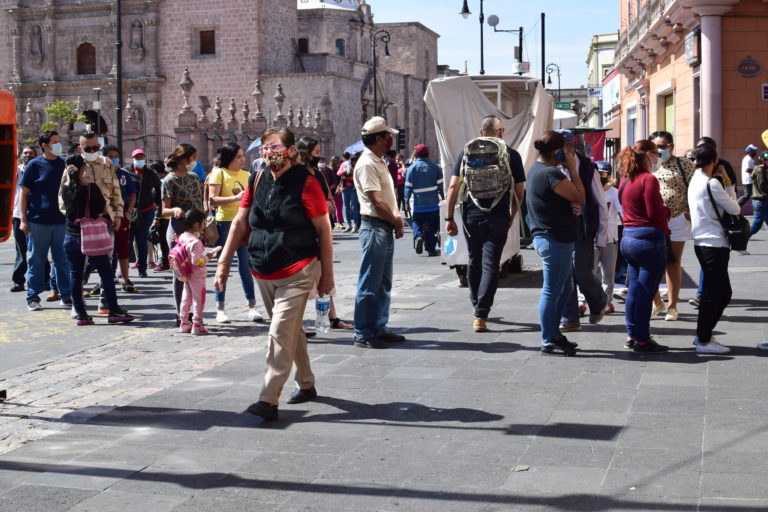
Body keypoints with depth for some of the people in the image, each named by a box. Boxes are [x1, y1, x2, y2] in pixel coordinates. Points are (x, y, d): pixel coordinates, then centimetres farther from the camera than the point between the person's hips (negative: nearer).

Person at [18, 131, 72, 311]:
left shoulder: (64, 164, 8)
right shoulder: (34, 165, -1)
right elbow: (24, 193, 0)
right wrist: (23, 219, -7)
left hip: (61, 221, 3)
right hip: (38, 222, -2)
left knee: (62, 260, 6)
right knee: (36, 261, 5)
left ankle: (66, 296, 12)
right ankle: (33, 298, 12)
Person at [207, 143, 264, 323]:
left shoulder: (246, 175, 11)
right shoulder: (219, 173, -4)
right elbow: (213, 200, -13)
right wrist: (236, 198, -22)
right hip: (224, 222, -4)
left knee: (246, 265, 5)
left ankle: (252, 307, 9)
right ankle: (220, 309, 11)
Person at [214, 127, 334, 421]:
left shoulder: (305, 183, -9)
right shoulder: (257, 181, 7)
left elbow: (324, 230, -6)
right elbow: (239, 223, 10)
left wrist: (327, 274, -7)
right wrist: (223, 262, 4)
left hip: (297, 273, -6)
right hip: (264, 273, 6)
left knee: (281, 333, -14)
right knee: (292, 331, 18)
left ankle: (269, 401, -14)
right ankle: (306, 385, 34)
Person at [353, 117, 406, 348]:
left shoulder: (379, 163, 17)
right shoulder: (367, 164, -14)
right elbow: (377, 201, -19)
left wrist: (397, 217, 1)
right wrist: (397, 222, -9)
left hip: (386, 228, 10)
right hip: (374, 227, -10)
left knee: (383, 283, 14)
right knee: (369, 284, -5)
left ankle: (379, 328, 22)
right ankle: (363, 334, 0)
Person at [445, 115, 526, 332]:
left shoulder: (467, 153, 3)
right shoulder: (511, 155, 0)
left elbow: (453, 187, -2)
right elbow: (519, 192, 2)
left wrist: (449, 218, 2)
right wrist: (512, 215, 18)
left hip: (471, 216, 2)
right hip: (497, 218, -2)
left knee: (474, 262, 18)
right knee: (490, 264, -2)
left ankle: (477, 306, 32)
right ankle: (481, 315, -10)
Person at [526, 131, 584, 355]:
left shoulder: (537, 169, 13)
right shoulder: (550, 174, -20)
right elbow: (579, 195, -14)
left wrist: (572, 204, 0)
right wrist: (572, 167, -7)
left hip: (547, 236, 11)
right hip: (555, 239, -11)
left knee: (565, 288, 19)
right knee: (552, 291, -3)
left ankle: (554, 333, 26)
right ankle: (549, 341, 5)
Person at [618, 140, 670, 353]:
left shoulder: (625, 180, 11)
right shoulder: (648, 179, -14)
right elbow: (655, 214, -17)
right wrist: (667, 210, 5)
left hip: (628, 238, 8)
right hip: (649, 239, -8)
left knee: (634, 290, 15)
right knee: (645, 292, -3)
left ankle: (632, 336, 21)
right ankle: (642, 341, 2)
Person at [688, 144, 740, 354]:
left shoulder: (695, 182, 13)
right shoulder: (712, 183, -15)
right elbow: (734, 209, -10)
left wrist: (724, 180, 15)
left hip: (702, 242, 9)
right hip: (714, 244, -9)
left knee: (722, 292, 15)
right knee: (714, 293, -3)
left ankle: (703, 335, 20)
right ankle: (704, 341, 1)